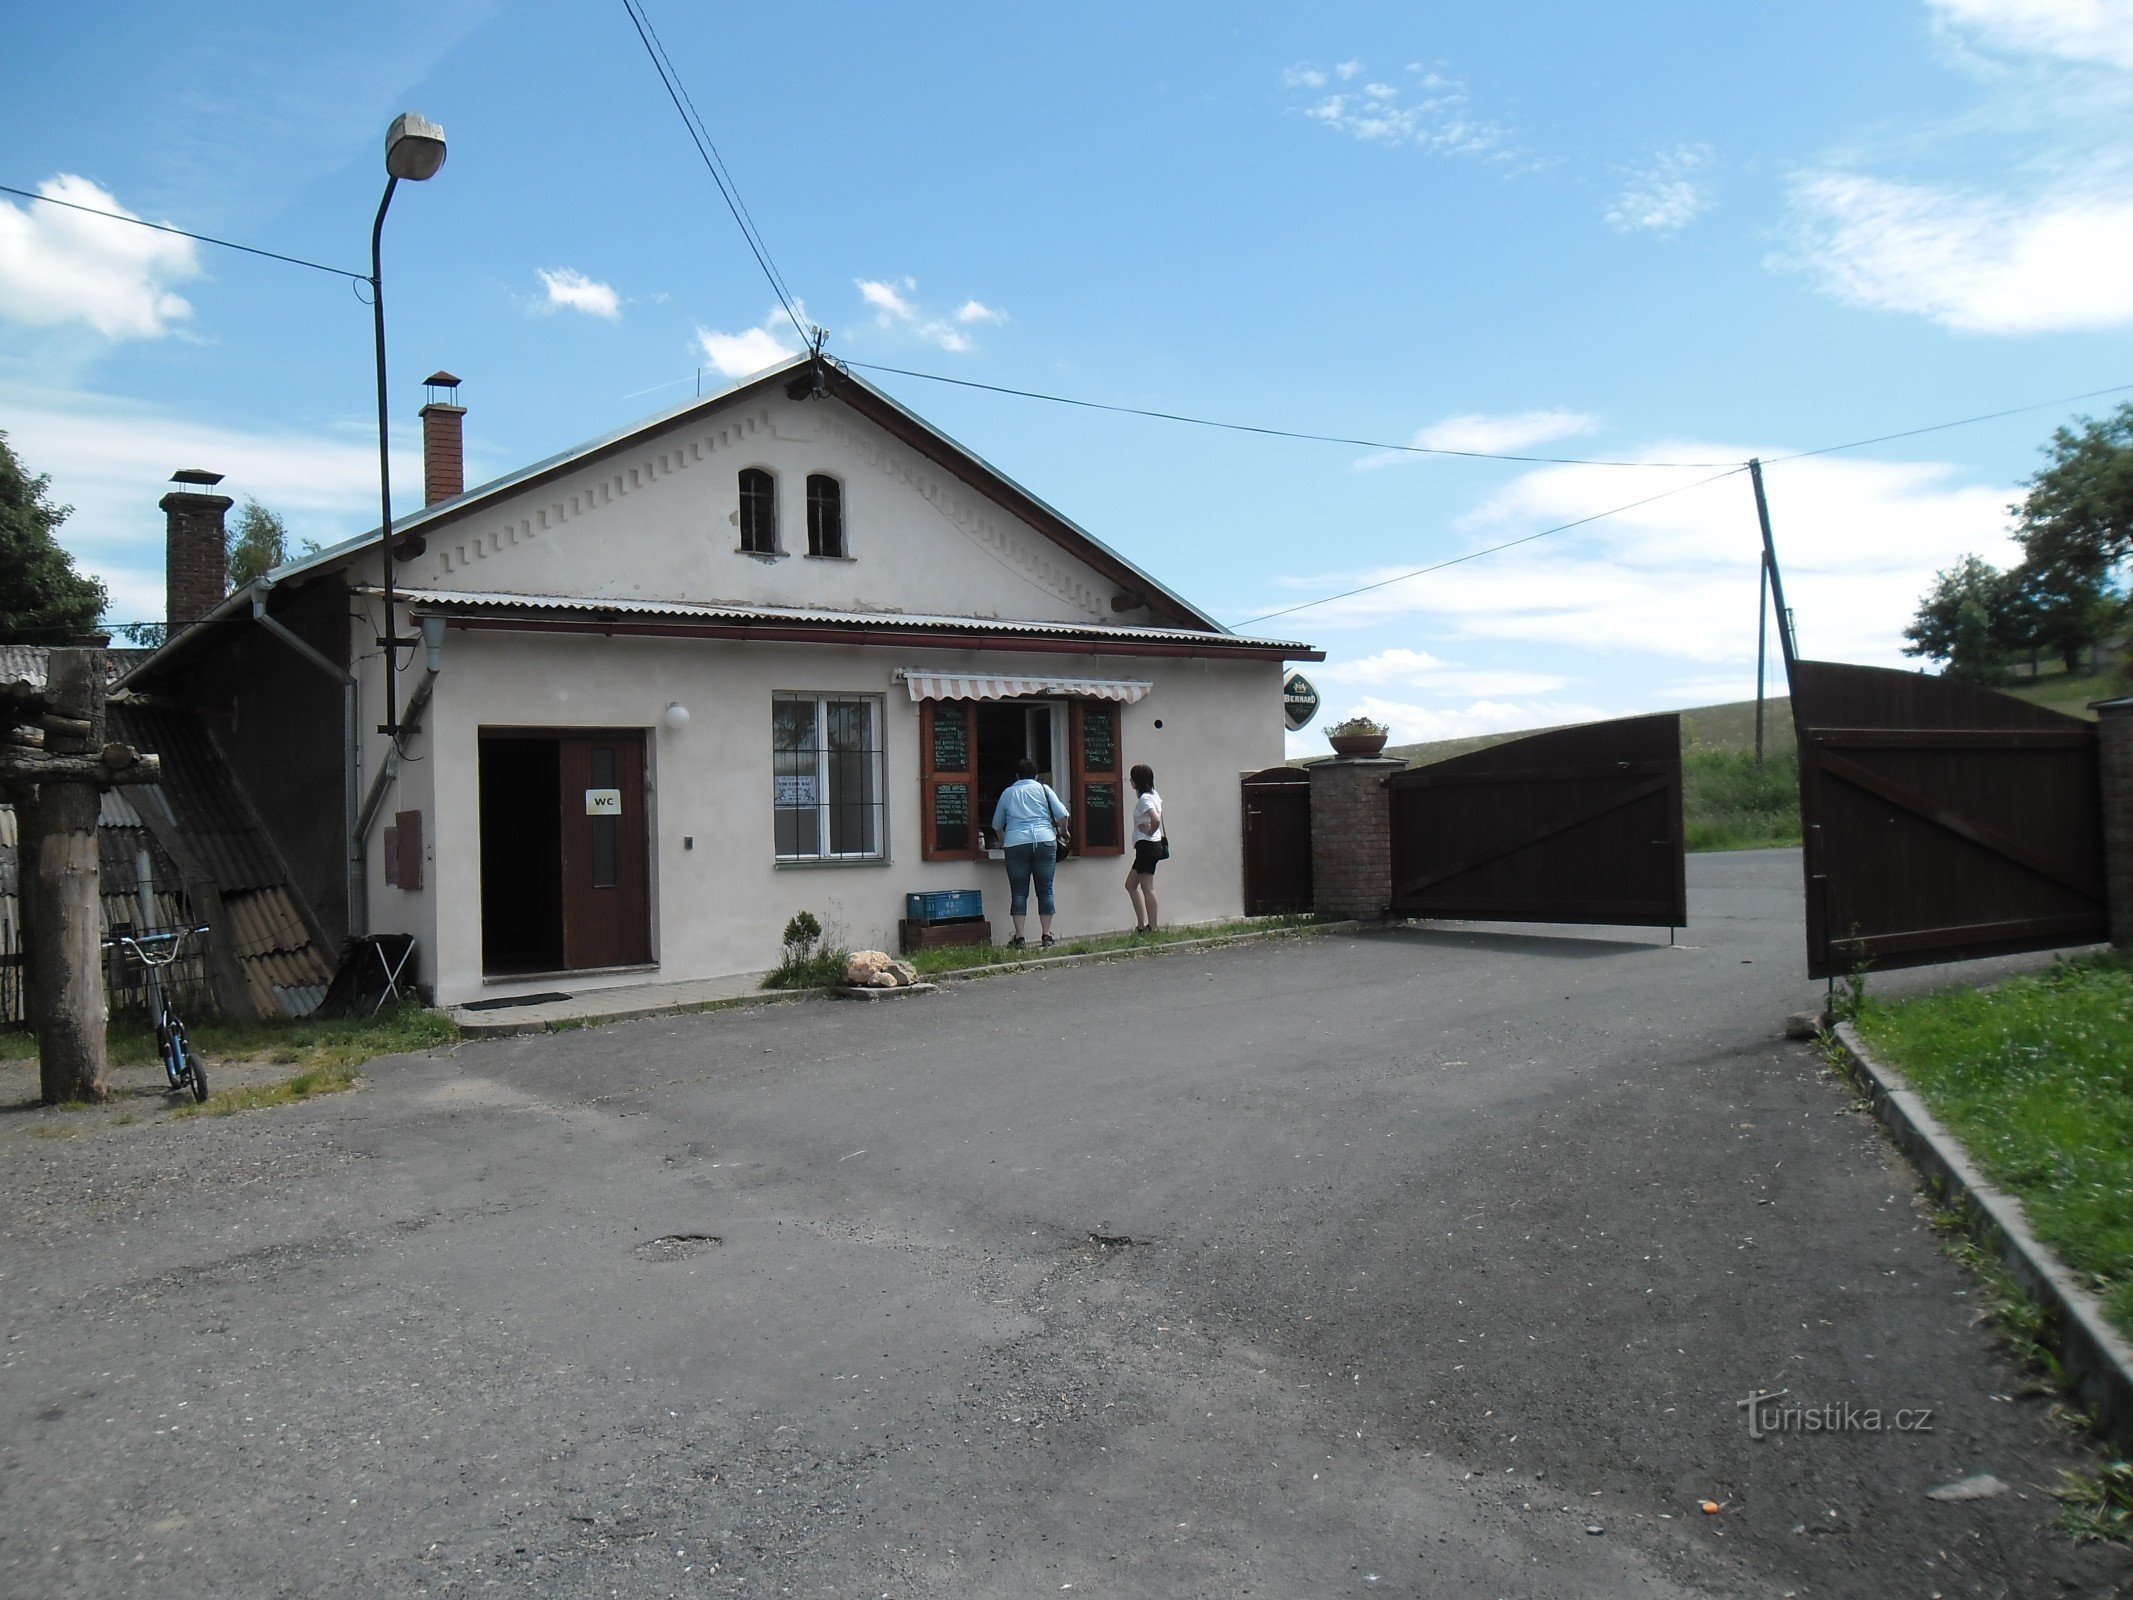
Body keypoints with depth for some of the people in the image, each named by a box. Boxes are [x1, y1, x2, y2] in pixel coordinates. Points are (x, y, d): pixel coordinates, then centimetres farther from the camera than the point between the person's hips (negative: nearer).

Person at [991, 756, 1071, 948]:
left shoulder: (1008, 793, 15)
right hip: (1045, 841, 0)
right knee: (1045, 890, 4)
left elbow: (997, 824, 23)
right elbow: (1062, 815, 3)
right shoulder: (1044, 789, 12)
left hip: (1016, 844, 0)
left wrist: (1003, 841, 41)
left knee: (1019, 892, 2)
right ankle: (1047, 936, 3)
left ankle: (1019, 937, -2)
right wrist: (1062, 832, 22)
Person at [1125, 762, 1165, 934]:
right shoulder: (1154, 795, 13)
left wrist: (1150, 831, -13)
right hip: (1153, 845, 10)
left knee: (1147, 887, -6)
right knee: (1131, 884, 15)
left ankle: (1152, 928, -3)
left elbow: (1156, 819, -29)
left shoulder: (1144, 798, -16)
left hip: (1147, 845, -10)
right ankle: (1142, 924, 13)